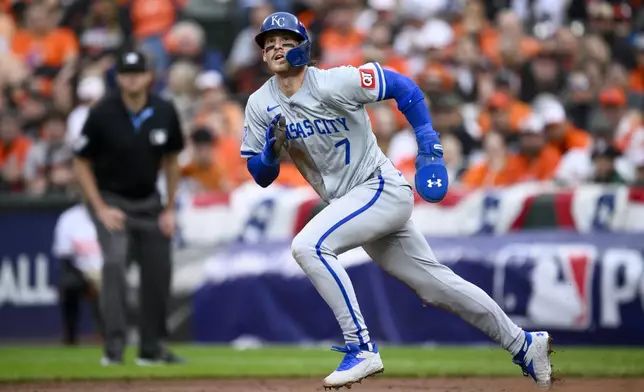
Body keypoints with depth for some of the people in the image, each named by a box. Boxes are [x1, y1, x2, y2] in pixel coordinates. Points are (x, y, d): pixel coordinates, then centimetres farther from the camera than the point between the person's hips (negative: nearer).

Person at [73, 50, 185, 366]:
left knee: (159, 271, 4)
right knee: (115, 261, -24)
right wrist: (101, 209, -14)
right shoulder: (102, 114, -17)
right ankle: (114, 346, -24)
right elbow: (82, 164, -8)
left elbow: (170, 160, 7)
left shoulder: (164, 113, -7)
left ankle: (151, 348, 20)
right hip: (110, 200, -4)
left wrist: (169, 210, 3)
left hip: (149, 203, 4)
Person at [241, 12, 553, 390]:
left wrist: (430, 147, -12)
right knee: (436, 284, 12)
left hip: (382, 189, -7)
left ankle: (361, 348, -22)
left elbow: (403, 87, -9)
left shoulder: (333, 83, -17)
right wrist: (272, 149, -18)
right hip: (348, 203, 7)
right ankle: (523, 344, 25)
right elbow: (261, 176, 4)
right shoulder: (260, 106, 0)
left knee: (309, 245, -27)